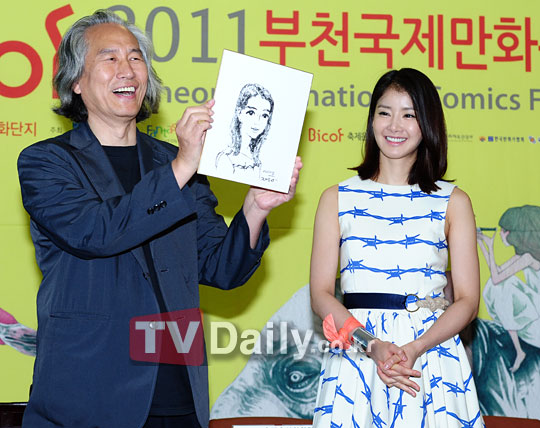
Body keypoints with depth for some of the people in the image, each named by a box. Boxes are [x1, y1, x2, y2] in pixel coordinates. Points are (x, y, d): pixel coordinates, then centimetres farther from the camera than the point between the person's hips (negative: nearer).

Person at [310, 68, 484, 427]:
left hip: (432, 351, 0)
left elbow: (468, 300, 1)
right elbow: (321, 295, 1)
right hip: (356, 356, 0)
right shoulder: (337, 199, 7)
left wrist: (413, 349, -15)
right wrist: (373, 346, -15)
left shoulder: (453, 202, 6)